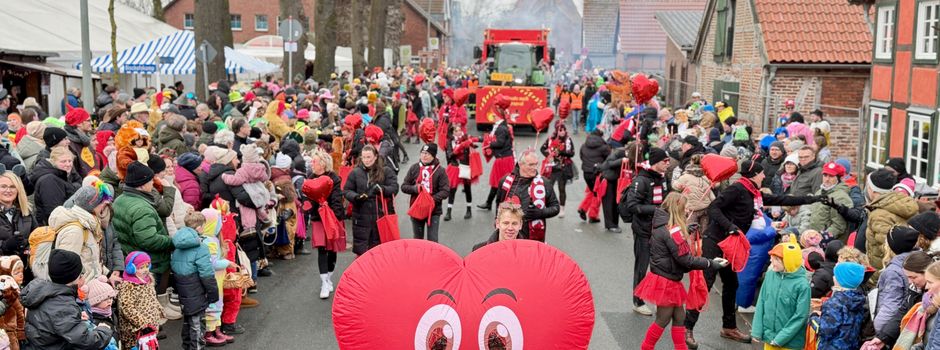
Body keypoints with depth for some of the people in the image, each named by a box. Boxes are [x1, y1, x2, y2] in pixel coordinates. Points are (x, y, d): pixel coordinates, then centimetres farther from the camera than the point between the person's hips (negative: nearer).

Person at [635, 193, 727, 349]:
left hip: (664, 279, 9)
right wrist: (711, 263, -13)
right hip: (666, 282, -9)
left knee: (679, 316, 13)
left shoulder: (661, 224, 5)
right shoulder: (673, 230, -22)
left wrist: (685, 231, 9)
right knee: (663, 320, 5)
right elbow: (686, 260, -21)